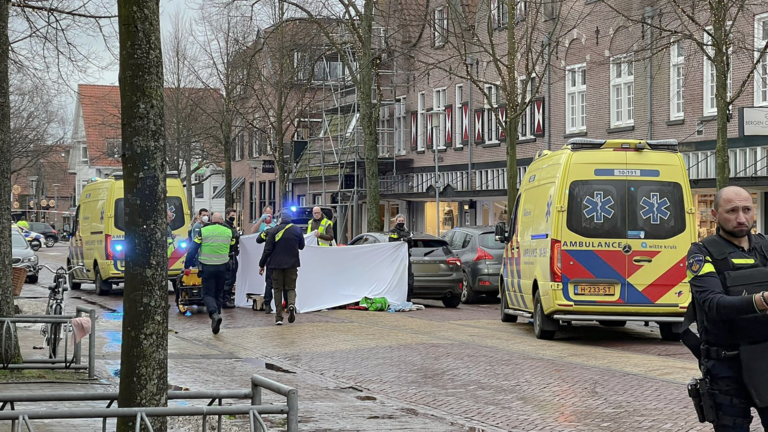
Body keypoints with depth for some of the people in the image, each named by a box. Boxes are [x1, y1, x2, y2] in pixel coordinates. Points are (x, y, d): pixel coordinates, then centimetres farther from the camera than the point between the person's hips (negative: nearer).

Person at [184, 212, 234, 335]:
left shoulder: (203, 231, -3)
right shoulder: (228, 232, 4)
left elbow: (193, 250, -2)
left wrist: (187, 266, 5)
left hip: (207, 267, -2)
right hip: (222, 267, 2)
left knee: (208, 294, 1)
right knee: (218, 294, 15)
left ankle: (214, 313, -26)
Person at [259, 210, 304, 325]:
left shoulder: (275, 230, -5)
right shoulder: (297, 230, 1)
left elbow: (267, 249, -6)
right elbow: (301, 246, 14)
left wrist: (261, 264, 2)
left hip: (277, 264, -1)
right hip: (292, 264, 1)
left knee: (278, 289, 7)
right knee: (291, 287, 12)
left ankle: (279, 318, 2)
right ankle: (291, 304, -21)